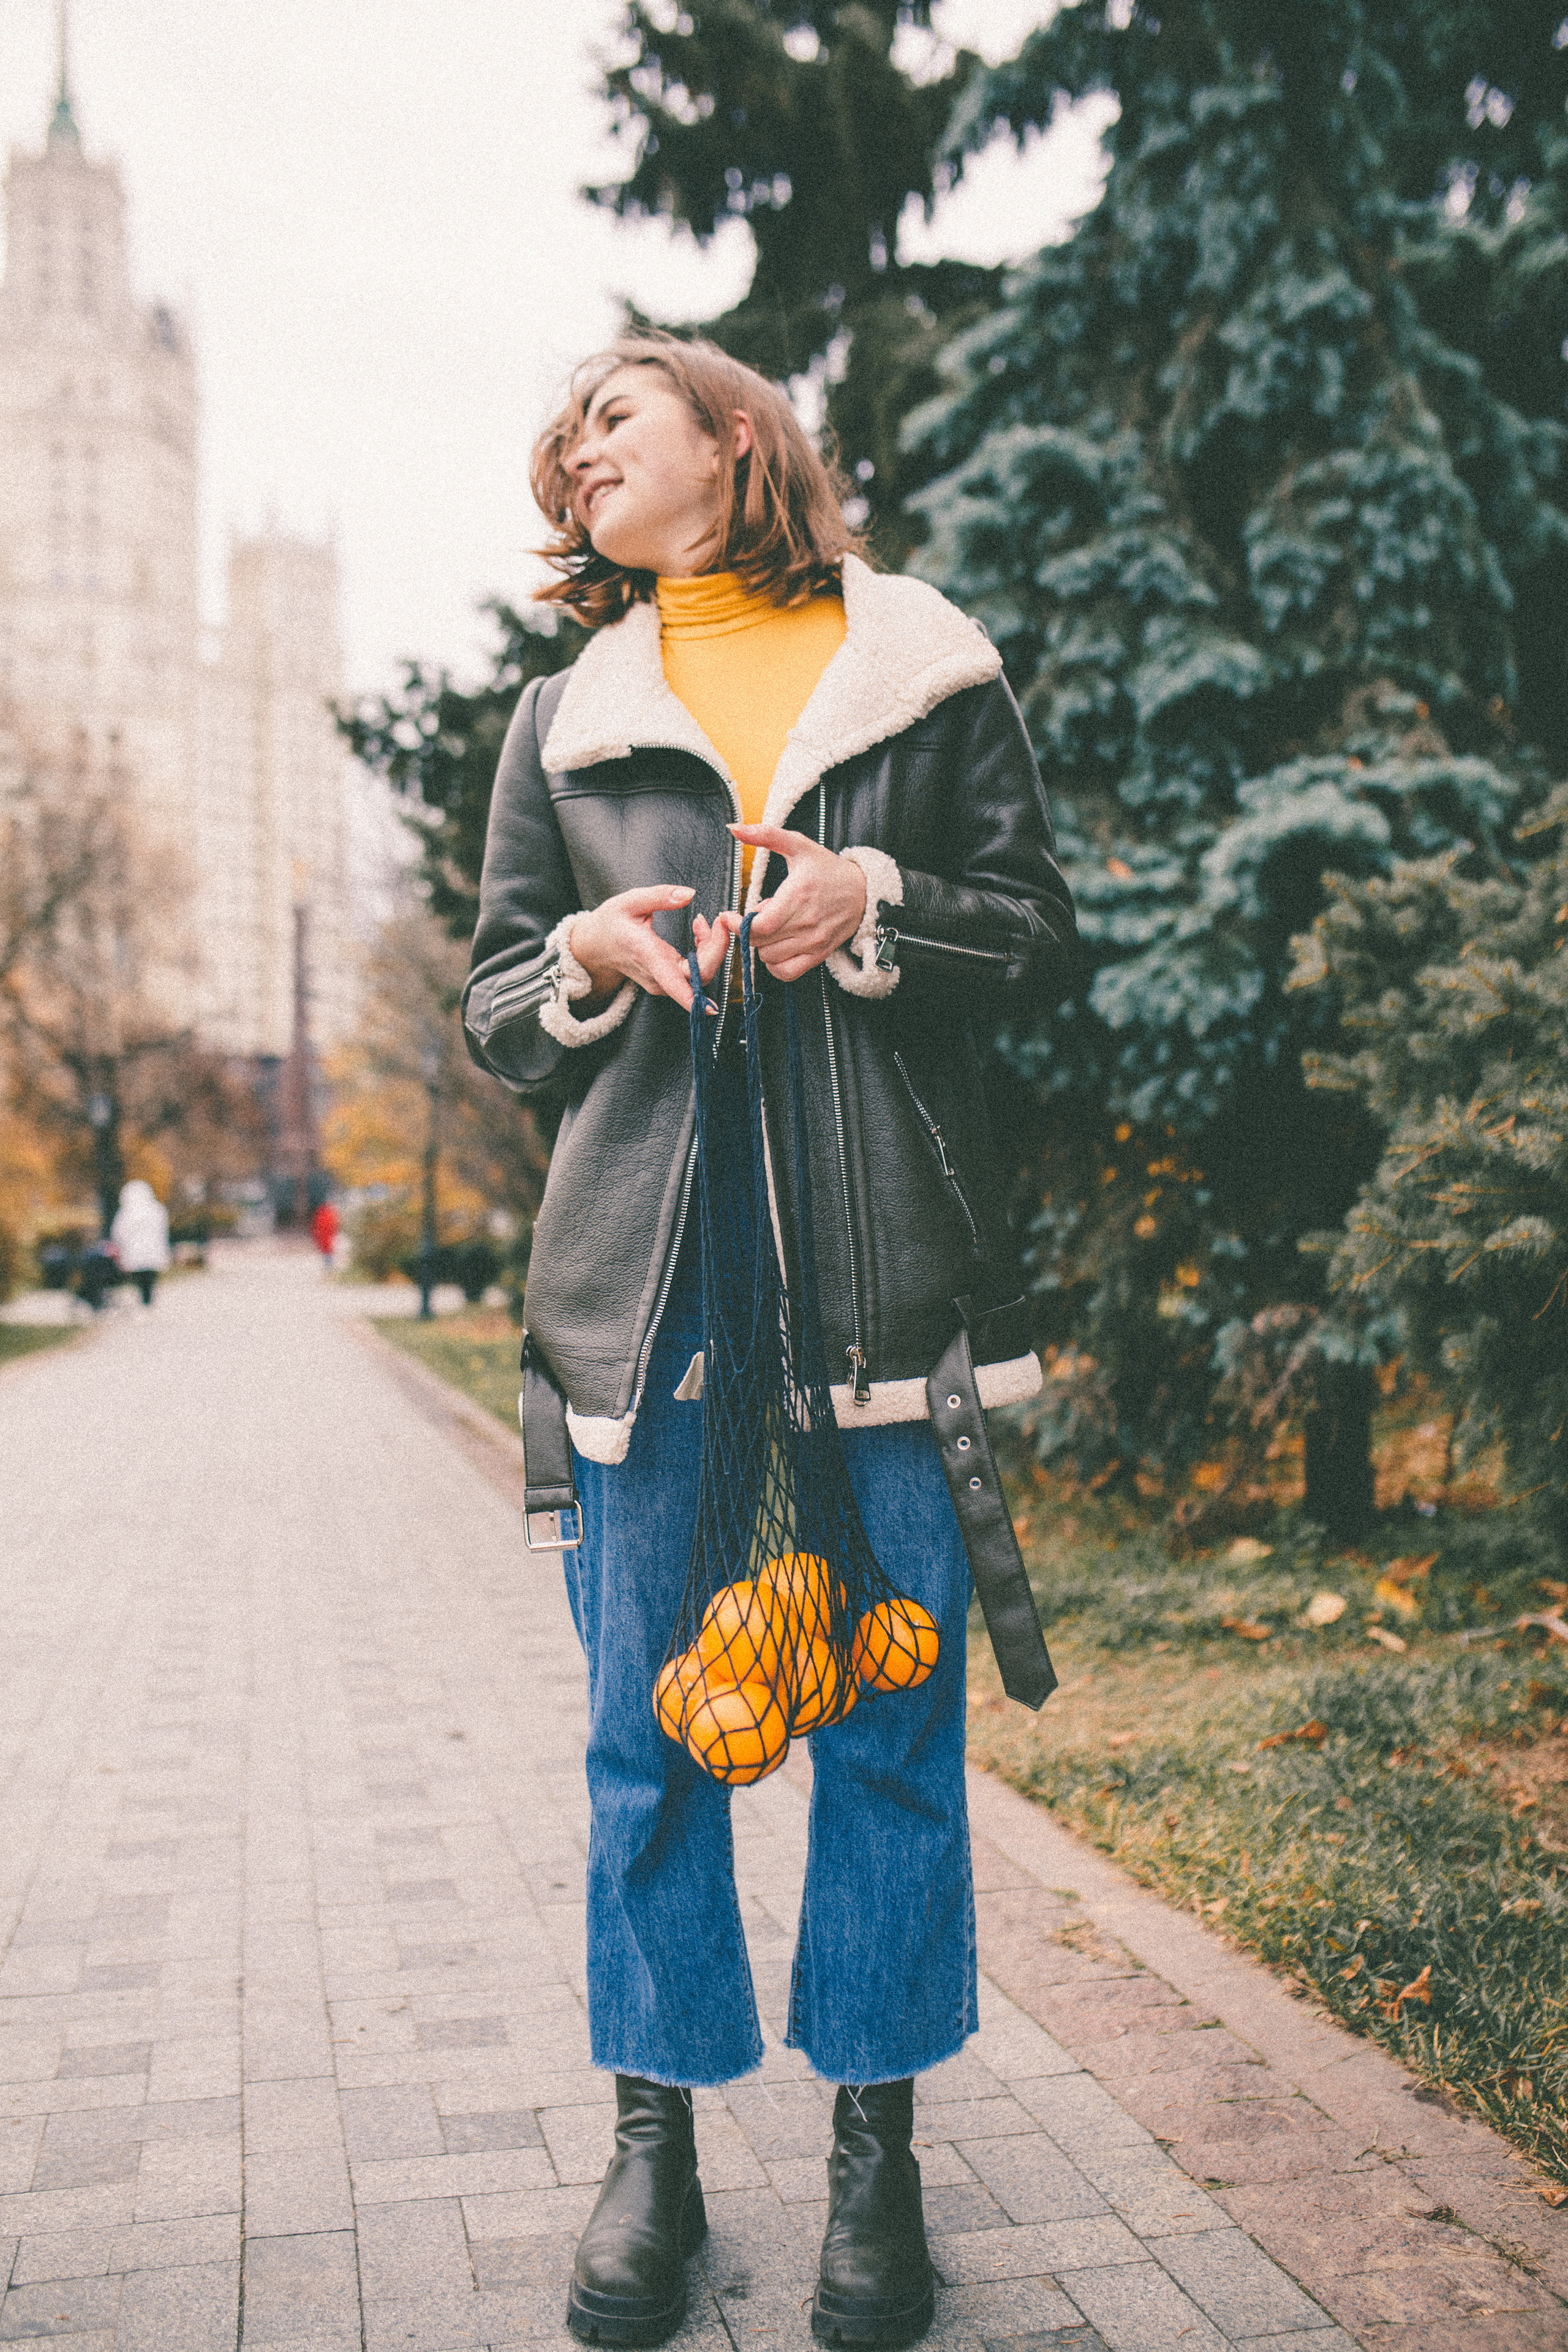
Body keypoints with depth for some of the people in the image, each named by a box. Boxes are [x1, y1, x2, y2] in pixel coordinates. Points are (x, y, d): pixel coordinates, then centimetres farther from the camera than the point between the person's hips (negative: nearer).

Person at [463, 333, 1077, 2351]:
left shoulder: (926, 673, 11)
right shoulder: (562, 719, 17)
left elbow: (1038, 937, 8)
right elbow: (492, 1009, 16)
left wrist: (874, 904, -11)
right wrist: (587, 957, -6)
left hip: (884, 1256, -1)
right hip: (646, 1263, 2)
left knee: (890, 1709, 3)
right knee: (649, 1717, 5)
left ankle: (874, 2138, 20)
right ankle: (656, 2129, 22)